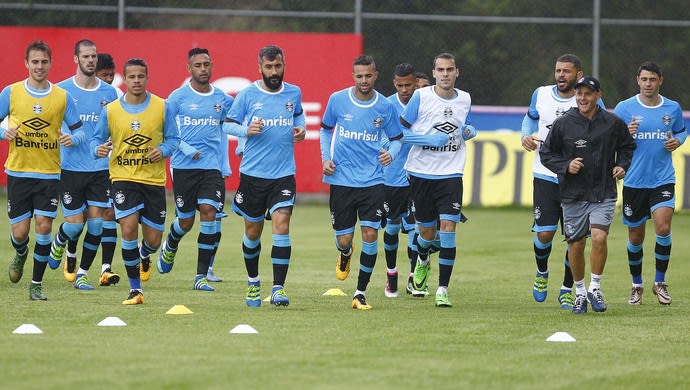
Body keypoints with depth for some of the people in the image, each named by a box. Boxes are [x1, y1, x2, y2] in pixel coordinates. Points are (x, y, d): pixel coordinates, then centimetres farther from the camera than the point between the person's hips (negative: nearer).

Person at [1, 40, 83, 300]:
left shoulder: (62, 97, 2)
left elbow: (79, 131, 7)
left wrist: (72, 139, -16)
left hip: (49, 173, 0)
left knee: (43, 227, -8)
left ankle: (36, 285, 4)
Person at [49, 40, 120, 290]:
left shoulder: (109, 92, 5)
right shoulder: (62, 90, -2)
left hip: (101, 168, 2)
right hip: (71, 167, -2)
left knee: (96, 222, -4)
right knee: (75, 223, -2)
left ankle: (82, 273, 9)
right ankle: (60, 243, 32)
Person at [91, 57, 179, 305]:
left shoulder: (162, 107, 0)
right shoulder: (110, 110, 0)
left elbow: (174, 138, 7)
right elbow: (97, 138, 9)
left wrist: (164, 150, -14)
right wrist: (98, 149, -14)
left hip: (154, 180, 1)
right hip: (123, 178, -1)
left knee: (153, 239, 2)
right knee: (129, 227, -19)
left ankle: (144, 256, 44)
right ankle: (135, 290, -7)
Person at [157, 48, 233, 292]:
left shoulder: (221, 98, 8)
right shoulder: (178, 97, -2)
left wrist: (224, 163, 13)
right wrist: (188, 150, -12)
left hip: (212, 166, 2)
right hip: (184, 166, -2)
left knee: (209, 212, -14)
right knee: (186, 221, 5)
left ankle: (201, 276, -10)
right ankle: (170, 247, 42)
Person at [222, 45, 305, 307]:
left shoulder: (294, 93, 5)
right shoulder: (247, 94, -2)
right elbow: (227, 124, 3)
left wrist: (300, 128, 4)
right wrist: (246, 130, -16)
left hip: (283, 174, 0)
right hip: (253, 174, 0)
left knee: (281, 225, -15)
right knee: (252, 231, 10)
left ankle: (278, 288, -15)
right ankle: (253, 283, 32)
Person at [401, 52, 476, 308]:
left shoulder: (464, 99, 6)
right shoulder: (421, 97, -5)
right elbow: (400, 128, 2)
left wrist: (469, 131, 2)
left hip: (451, 174, 1)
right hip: (421, 172, -1)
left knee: (448, 227, -14)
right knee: (427, 232, 7)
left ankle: (443, 289, -10)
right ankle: (422, 261, 45)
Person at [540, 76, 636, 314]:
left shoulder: (613, 123, 1)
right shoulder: (563, 124, -2)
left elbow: (627, 146, 19)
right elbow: (546, 154, 5)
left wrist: (622, 165, 1)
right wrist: (566, 166, -11)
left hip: (604, 193, 0)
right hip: (573, 195, 1)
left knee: (599, 238, -18)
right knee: (576, 245, 4)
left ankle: (595, 287, -2)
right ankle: (580, 293, 22)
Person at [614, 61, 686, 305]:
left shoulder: (673, 108, 3)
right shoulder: (624, 108, -2)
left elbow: (681, 131, 21)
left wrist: (677, 141, -2)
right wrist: (625, 135, -18)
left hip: (663, 180, 0)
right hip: (634, 182, 0)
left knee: (663, 228, -17)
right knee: (635, 237, 7)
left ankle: (660, 282, 0)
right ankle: (637, 285, 25)